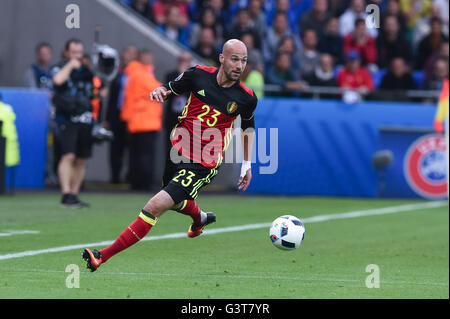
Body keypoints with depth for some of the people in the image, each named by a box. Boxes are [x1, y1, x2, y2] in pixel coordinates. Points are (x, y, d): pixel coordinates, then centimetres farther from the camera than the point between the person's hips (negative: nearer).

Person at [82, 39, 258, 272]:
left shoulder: (246, 98, -9)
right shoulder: (198, 75, -6)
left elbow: (248, 125, 12)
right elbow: (172, 88, 12)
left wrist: (247, 164, 13)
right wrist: (160, 91, -11)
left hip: (202, 166, -5)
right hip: (176, 150, 5)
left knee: (155, 207, -18)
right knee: (177, 203, 29)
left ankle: (102, 257, -16)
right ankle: (201, 218, 65)